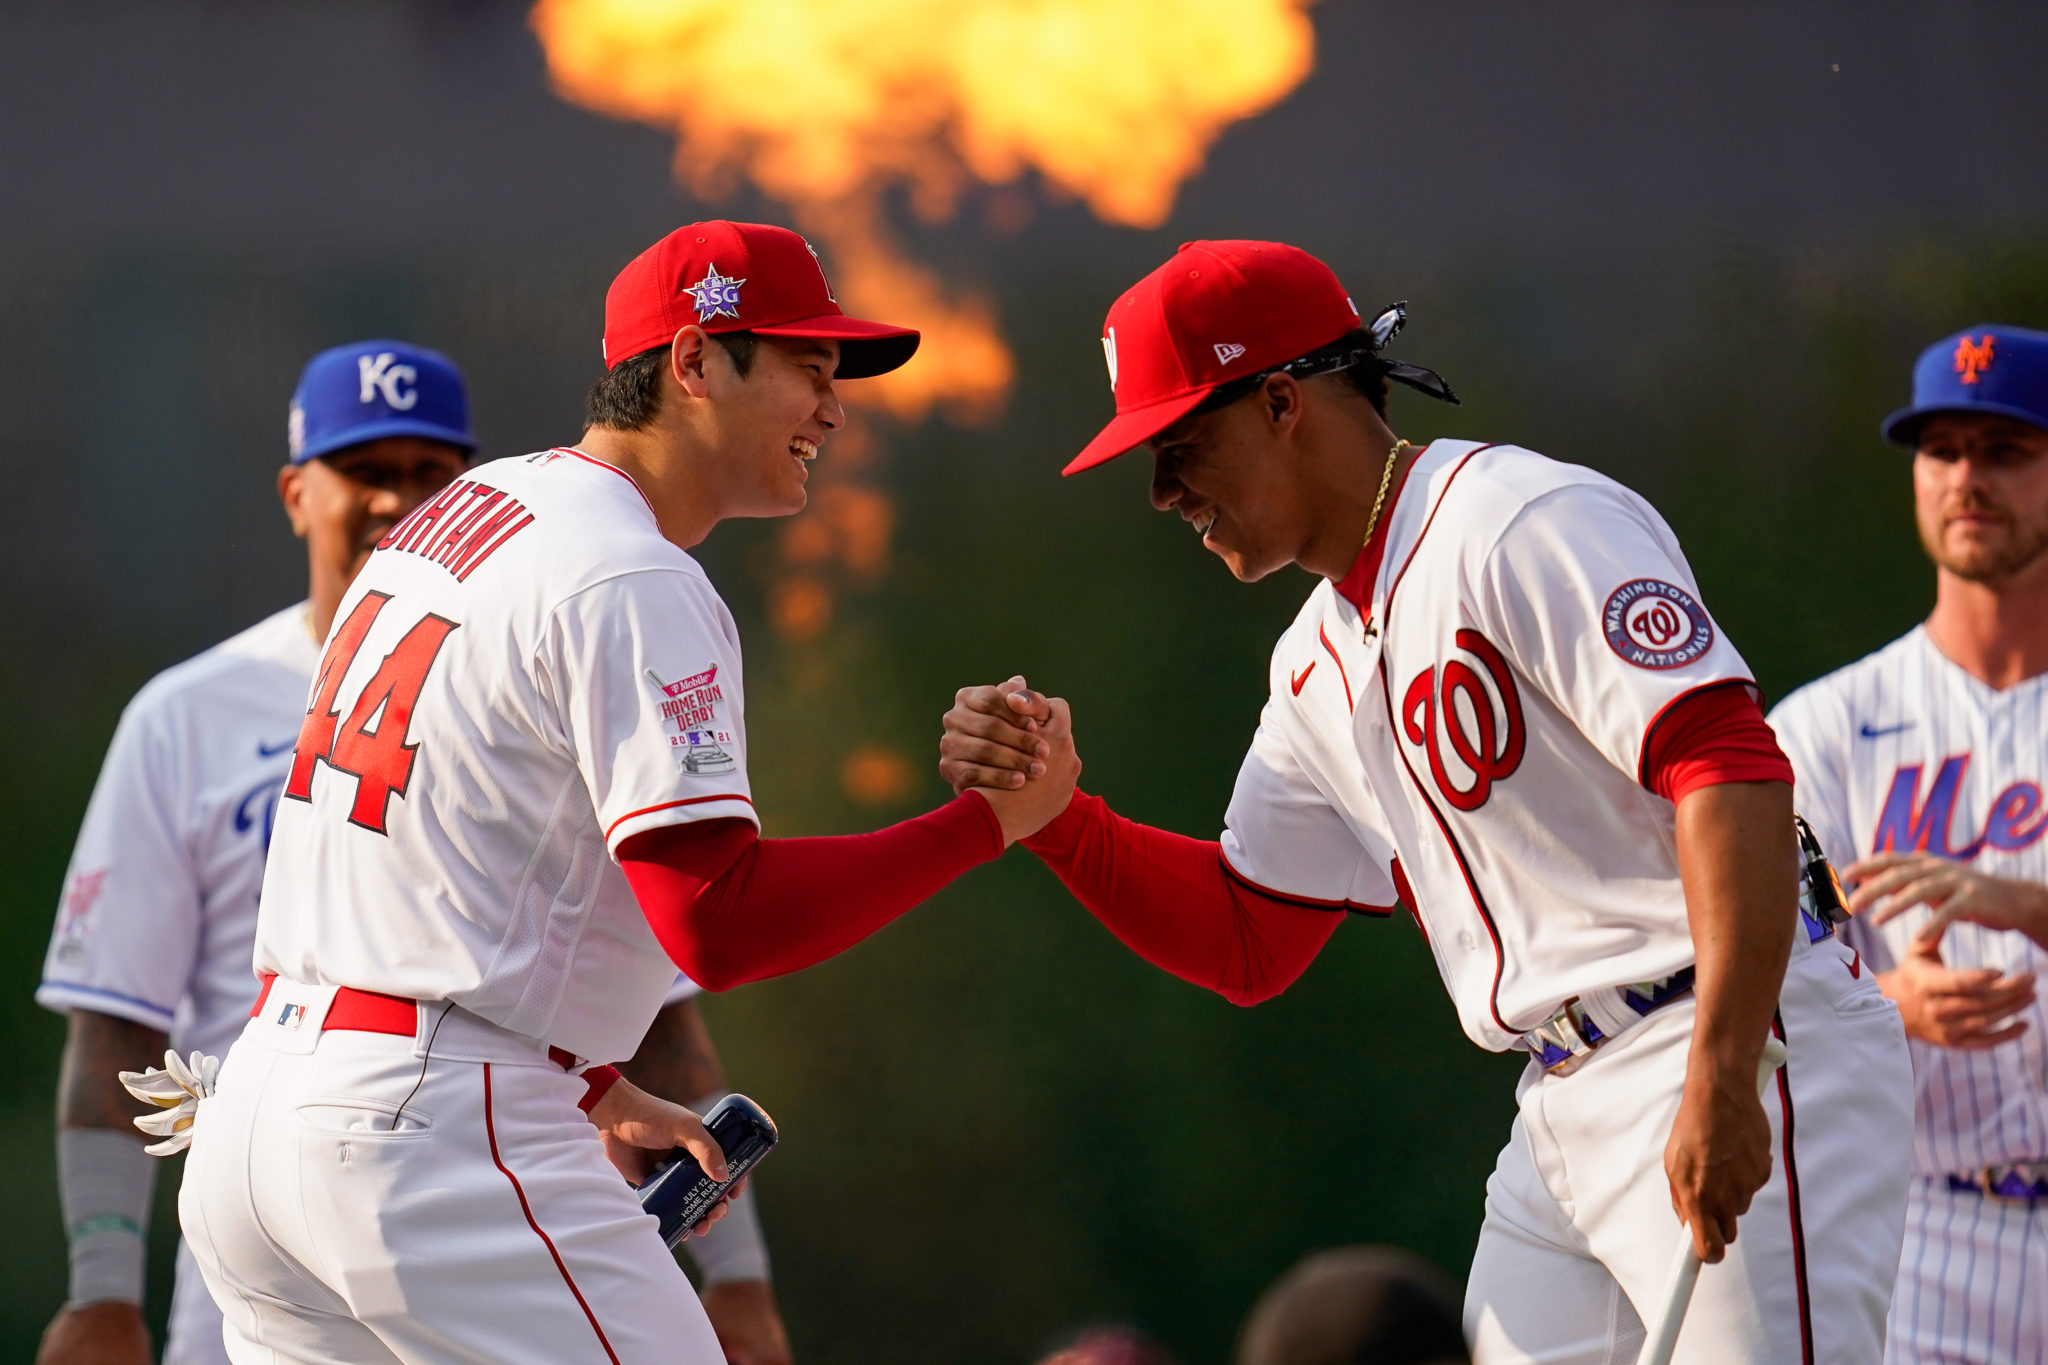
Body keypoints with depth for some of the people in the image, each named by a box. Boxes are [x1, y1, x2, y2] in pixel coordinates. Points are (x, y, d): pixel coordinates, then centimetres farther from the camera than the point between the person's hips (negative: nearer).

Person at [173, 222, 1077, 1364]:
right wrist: (992, 819, -15)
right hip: (437, 1130, -10)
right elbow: (717, 920, -21)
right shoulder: (634, 586, -12)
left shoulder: (463, 511, 18)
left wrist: (592, 1089, 21)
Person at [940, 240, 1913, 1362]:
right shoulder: (1319, 664, 19)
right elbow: (1247, 944, 24)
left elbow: (1731, 769, -21)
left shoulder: (1526, 524, -11)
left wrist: (1722, 1081, -29)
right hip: (1561, 1111, 9)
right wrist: (1046, 809, 8)